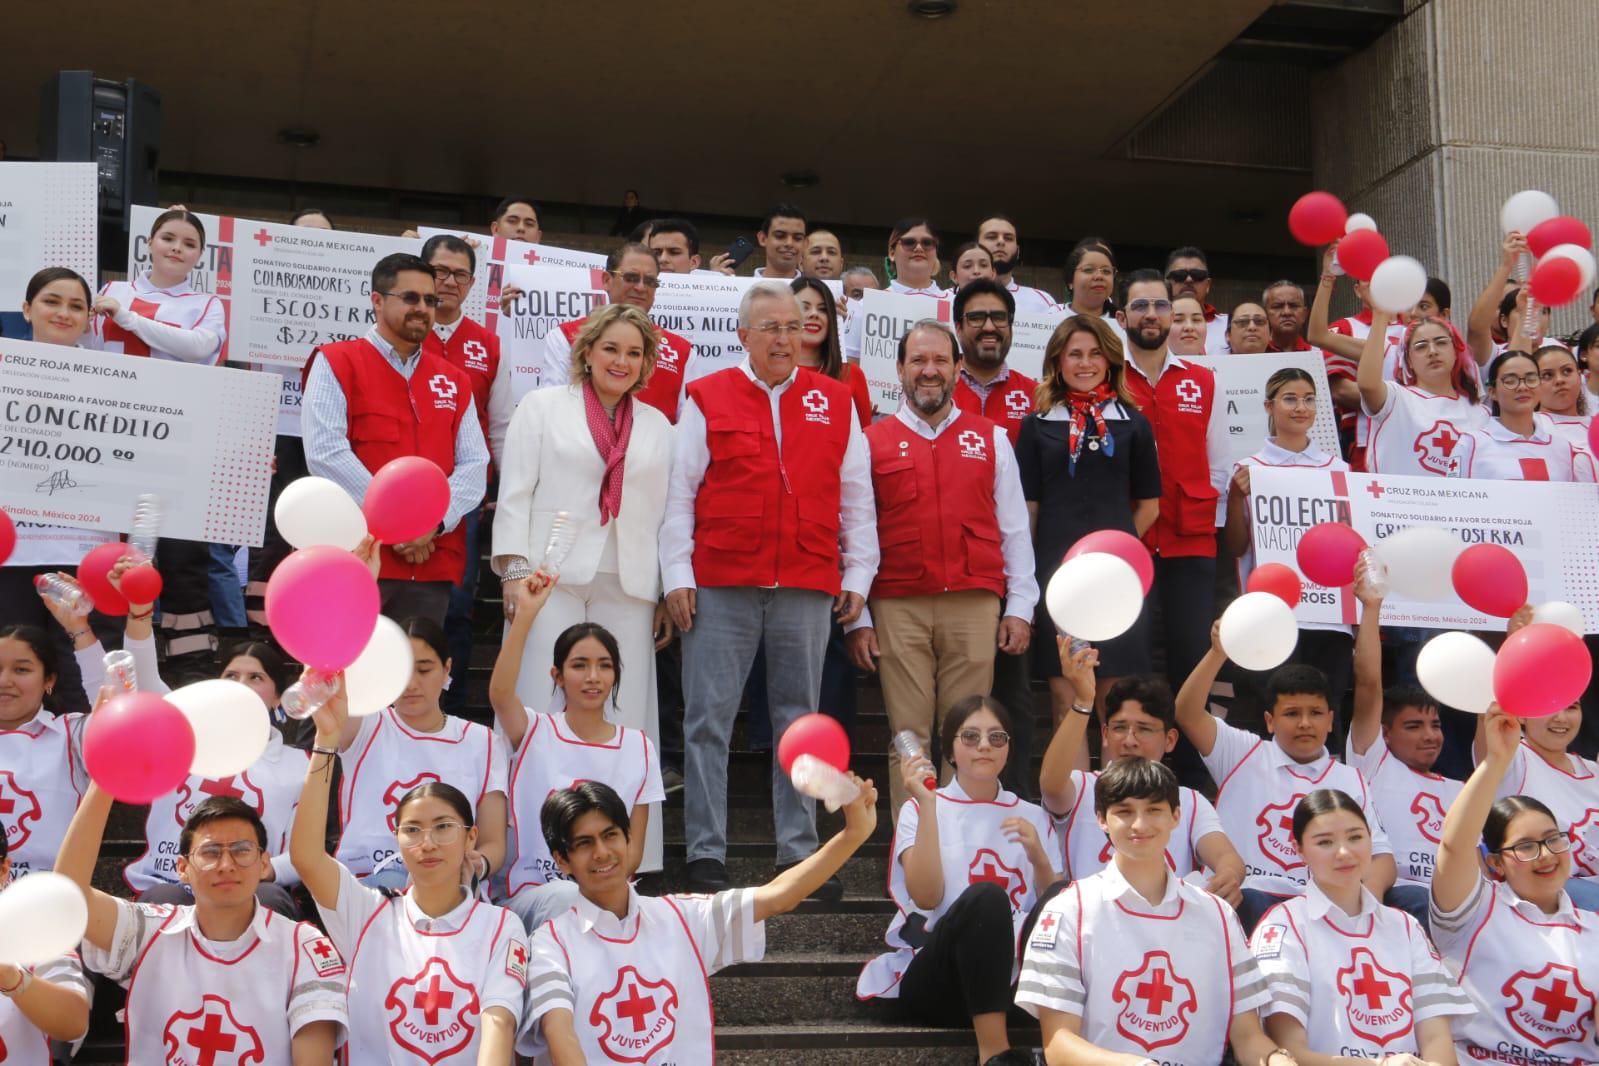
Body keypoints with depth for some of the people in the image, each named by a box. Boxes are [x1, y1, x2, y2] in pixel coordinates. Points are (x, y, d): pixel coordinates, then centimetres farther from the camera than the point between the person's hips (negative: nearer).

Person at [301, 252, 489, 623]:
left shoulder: (453, 380, 15)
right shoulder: (335, 363, 2)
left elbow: (474, 465, 6)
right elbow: (325, 452, -11)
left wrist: (434, 521, -11)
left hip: (434, 565, 4)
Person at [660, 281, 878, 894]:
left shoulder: (835, 403, 12)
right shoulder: (708, 399, 6)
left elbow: (857, 499, 13)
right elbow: (679, 492, 4)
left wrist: (858, 577, 8)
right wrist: (677, 575, -2)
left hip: (807, 589, 2)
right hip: (720, 585, -2)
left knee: (799, 721, 7)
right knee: (708, 720, -2)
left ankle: (799, 852, 15)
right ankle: (705, 855, 5)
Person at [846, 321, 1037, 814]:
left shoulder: (991, 439, 14)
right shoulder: (873, 442, 10)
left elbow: (1014, 529, 13)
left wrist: (1020, 607, 5)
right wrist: (857, 619, 2)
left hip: (975, 606, 1)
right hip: (899, 610, -1)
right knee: (908, 738, -1)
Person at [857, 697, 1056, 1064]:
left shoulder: (1031, 817, 14)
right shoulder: (919, 809, 6)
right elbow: (926, 897, -12)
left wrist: (1038, 856, -12)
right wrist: (928, 805, -15)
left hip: (1007, 977, 2)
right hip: (929, 977, -2)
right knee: (985, 897, -34)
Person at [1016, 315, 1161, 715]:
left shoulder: (1133, 424, 9)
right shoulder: (1038, 425, 8)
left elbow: (1149, 505, 12)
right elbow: (1028, 506, 5)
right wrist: (1027, 570, -1)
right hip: (1056, 570, 0)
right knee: (1065, 696, 1)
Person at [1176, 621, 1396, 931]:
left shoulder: (1351, 780, 21)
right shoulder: (1244, 755, 14)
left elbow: (1380, 853, 14)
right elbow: (1188, 713, 0)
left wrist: (1370, 893, -9)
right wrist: (1218, 653, -14)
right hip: (1246, 900, -2)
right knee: (1251, 903, -37)